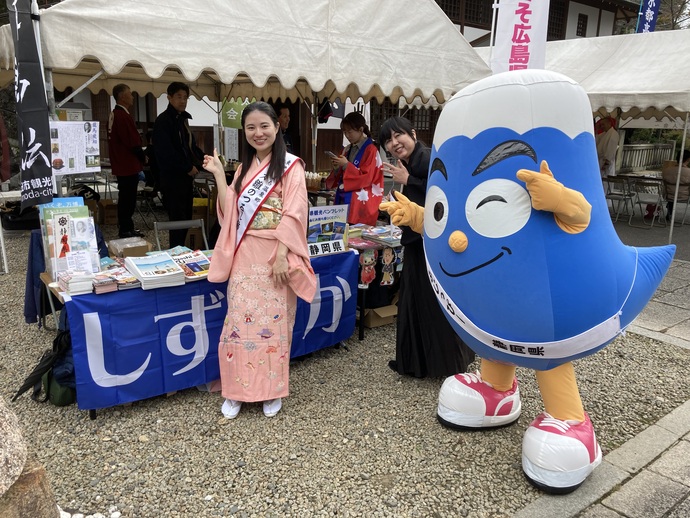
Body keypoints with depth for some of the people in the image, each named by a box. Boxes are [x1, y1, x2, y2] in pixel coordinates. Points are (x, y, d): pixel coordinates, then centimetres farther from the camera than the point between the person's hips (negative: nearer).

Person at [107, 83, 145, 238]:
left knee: (125, 197, 15)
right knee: (128, 198, -4)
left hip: (121, 164, 10)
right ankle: (126, 230, 2)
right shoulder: (124, 116, -18)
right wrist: (143, 157, -2)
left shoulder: (114, 115, 14)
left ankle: (126, 229, 23)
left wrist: (139, 156, 14)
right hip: (128, 165, -10)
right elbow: (133, 142, -19)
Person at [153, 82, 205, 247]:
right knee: (178, 219, -5)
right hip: (172, 178, -8)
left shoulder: (182, 119, 15)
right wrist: (188, 167, -16)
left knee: (186, 218, 12)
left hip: (186, 176, 8)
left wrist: (204, 159, 5)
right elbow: (166, 152, -20)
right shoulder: (163, 121, -11)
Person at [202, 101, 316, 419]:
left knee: (273, 321, 3)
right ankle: (237, 390, 20)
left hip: (274, 255, -5)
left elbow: (293, 215, -13)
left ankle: (272, 390, 20)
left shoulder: (290, 166, -4)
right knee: (239, 320, 6)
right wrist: (218, 174, 4)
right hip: (244, 256, 5)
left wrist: (282, 256, -20)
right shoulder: (245, 167, 14)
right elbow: (230, 211, 9)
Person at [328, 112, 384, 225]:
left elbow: (367, 178, -15)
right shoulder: (348, 149, 14)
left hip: (360, 202, -7)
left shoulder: (370, 150, -9)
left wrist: (346, 165, -19)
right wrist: (337, 168, -3)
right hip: (344, 198, 7)